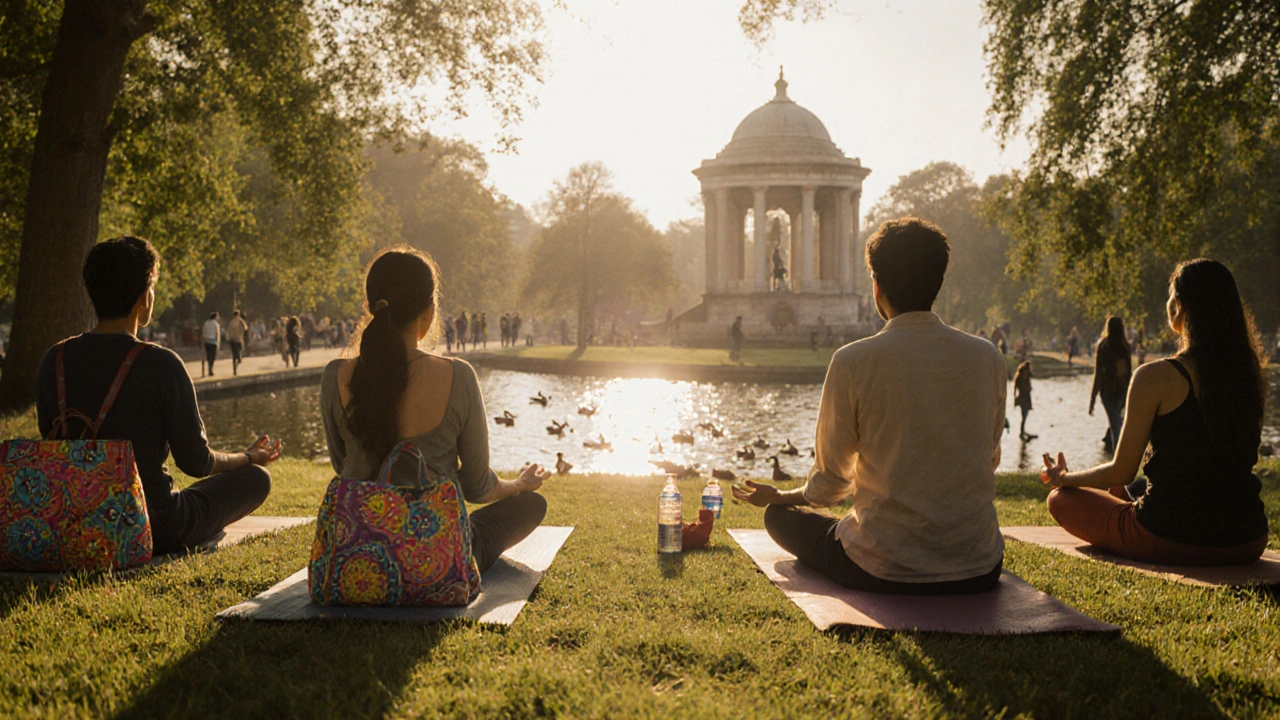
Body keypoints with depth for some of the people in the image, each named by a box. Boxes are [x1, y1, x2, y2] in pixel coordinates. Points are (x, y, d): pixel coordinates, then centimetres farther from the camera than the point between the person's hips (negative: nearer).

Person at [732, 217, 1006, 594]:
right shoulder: (988, 358, -2)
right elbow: (989, 461, 12)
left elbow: (827, 484, -3)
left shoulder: (853, 361, -12)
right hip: (979, 570, 5)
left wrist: (777, 498, 19)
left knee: (780, 514, 20)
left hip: (884, 570, -5)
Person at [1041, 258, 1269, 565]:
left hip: (1168, 540, -6)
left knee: (1061, 498, 15)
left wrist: (1063, 478, 11)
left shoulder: (1155, 377, -14)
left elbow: (1121, 472, -8)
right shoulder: (1250, 374, 2)